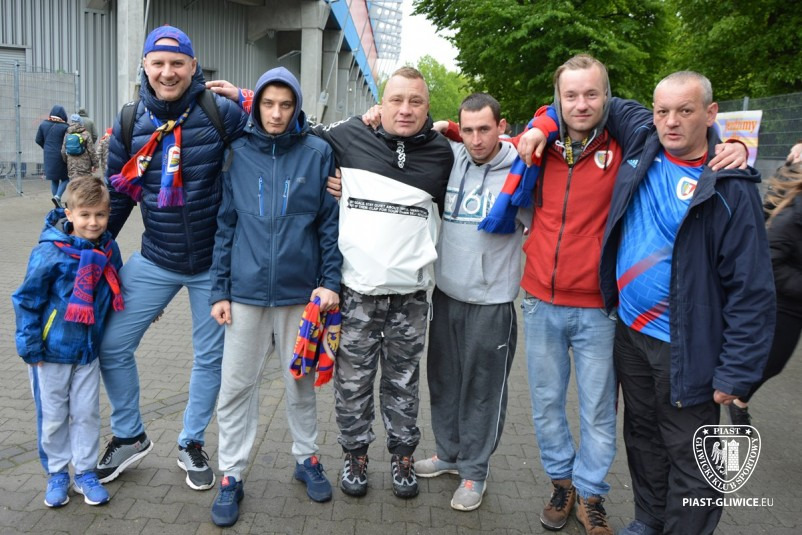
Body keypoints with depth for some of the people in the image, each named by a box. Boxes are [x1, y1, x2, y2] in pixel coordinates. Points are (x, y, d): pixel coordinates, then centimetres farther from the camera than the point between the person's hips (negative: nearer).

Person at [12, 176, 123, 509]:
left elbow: (116, 293, 12)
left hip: (88, 350, 4)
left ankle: (85, 472, 25)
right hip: (51, 352, -3)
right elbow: (27, 299, -11)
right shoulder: (49, 252, -18)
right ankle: (57, 474, 28)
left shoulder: (108, 250, -3)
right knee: (52, 417, 10)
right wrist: (30, 344, -10)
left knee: (87, 413, 10)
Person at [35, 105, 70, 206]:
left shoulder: (43, 124, 2)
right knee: (65, 178, 8)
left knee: (54, 180, 14)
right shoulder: (64, 127, -13)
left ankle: (58, 203, 15)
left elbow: (38, 140, 6)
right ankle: (58, 196, -14)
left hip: (49, 157, 5)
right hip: (61, 157, -5)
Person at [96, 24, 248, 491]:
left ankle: (193, 444, 34)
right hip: (155, 260, 3)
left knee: (210, 356, 10)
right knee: (112, 345, 6)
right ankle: (130, 437, 31)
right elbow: (117, 192, 8)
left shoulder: (220, 112, -11)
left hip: (213, 261, -2)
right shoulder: (130, 121, 0)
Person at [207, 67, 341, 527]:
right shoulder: (239, 153, 2)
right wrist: (220, 290, 2)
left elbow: (331, 223, 0)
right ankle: (232, 476, 23)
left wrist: (330, 281, -8)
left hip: (300, 293, -1)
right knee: (237, 387, 7)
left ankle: (307, 458, 34)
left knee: (301, 382, 13)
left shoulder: (318, 152, -1)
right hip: (246, 292, 1)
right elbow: (226, 225, 5)